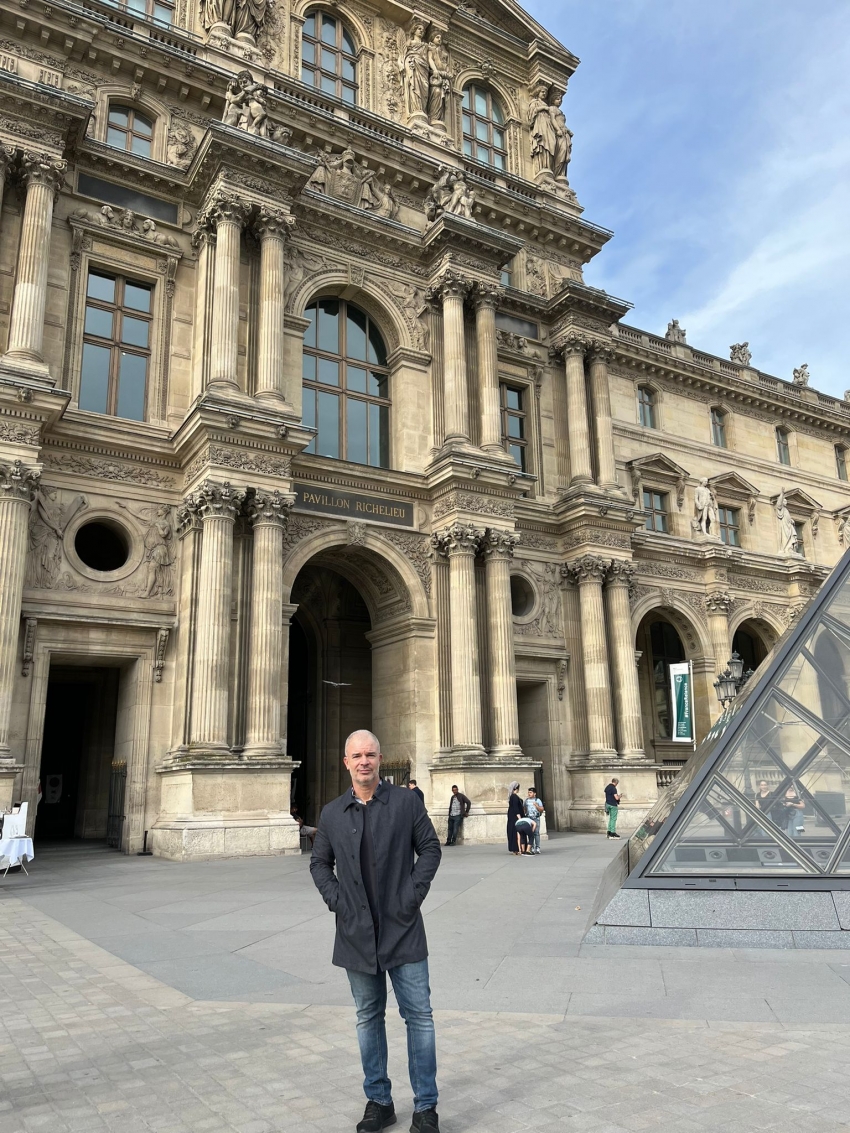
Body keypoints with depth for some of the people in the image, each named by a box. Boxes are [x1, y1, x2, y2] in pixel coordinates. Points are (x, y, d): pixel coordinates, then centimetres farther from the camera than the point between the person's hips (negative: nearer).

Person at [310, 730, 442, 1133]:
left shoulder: (405, 802, -3)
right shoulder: (332, 813, 4)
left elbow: (430, 847, 0)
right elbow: (319, 862, 12)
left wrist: (414, 892, -9)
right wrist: (335, 898, -1)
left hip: (402, 928, -2)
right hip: (356, 931, 2)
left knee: (418, 1016, 3)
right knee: (369, 1018, 14)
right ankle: (378, 1100, 29)